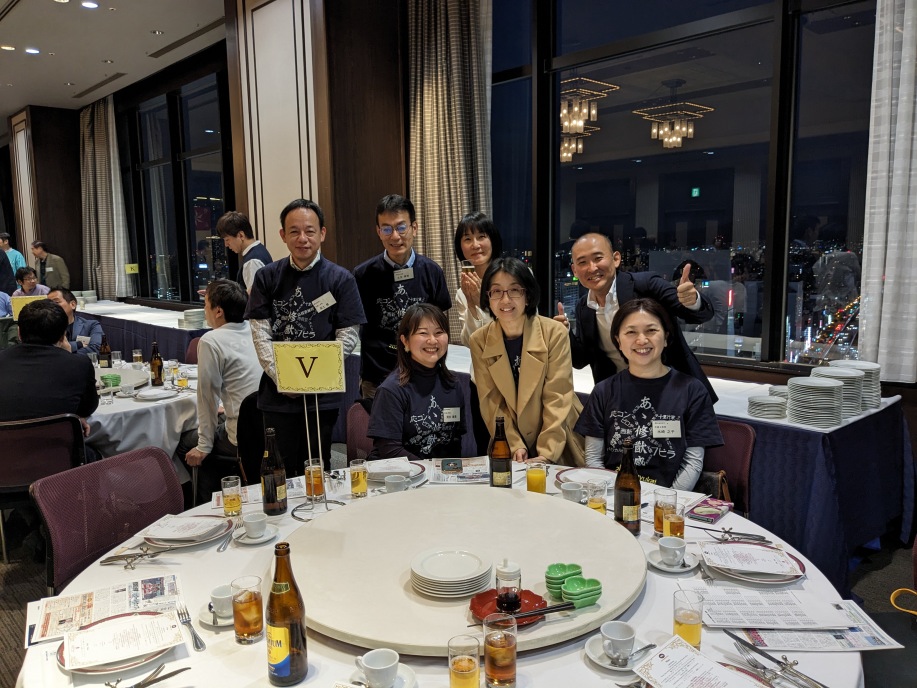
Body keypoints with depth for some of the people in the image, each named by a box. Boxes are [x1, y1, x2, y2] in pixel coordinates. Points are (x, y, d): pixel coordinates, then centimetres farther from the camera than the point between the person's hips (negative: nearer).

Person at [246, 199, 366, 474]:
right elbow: (260, 332, 2)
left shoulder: (340, 279, -1)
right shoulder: (267, 277, 5)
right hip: (277, 393, 2)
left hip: (322, 394, -1)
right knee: (281, 471, 11)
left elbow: (348, 336, -4)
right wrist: (281, 377, -10)